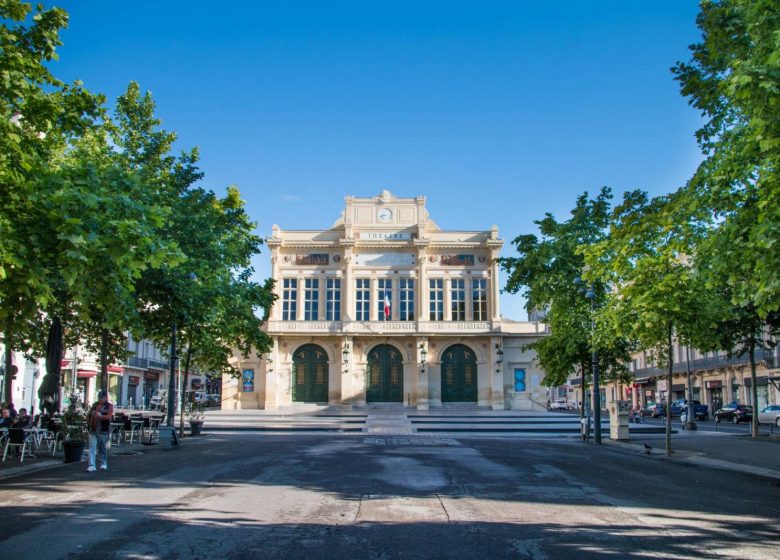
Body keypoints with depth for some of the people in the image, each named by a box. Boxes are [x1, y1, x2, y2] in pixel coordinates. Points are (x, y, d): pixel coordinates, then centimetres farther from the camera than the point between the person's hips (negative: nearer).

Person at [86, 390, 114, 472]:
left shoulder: (109, 406, 0)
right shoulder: (94, 405, 15)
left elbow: (109, 416, -14)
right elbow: (89, 415, 25)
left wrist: (101, 416, -30)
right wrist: (88, 424, 15)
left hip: (103, 431, -4)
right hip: (93, 430, 4)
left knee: (102, 448, 8)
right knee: (92, 447, -5)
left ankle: (103, 463, 23)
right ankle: (91, 465, -8)